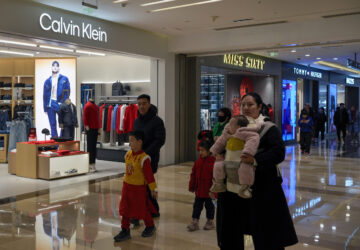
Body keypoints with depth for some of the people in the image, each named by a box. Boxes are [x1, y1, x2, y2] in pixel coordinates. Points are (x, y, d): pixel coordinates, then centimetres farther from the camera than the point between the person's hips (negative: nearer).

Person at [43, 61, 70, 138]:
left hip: (60, 104, -3)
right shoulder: (48, 81, 13)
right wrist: (45, 108, 7)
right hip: (50, 105, 3)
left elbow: (67, 92, 0)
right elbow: (45, 95, 14)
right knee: (53, 125, 6)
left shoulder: (64, 79, 5)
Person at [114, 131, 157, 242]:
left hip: (139, 188, -6)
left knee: (142, 209, 9)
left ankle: (150, 226, 31)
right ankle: (125, 231, 19)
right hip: (127, 186, 6)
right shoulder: (128, 154, 2)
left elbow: (149, 175, -15)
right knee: (125, 209, 8)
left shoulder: (144, 158, -20)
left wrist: (153, 190, -10)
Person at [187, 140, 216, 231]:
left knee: (209, 206, 12)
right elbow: (193, 175, 8)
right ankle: (194, 222, 17)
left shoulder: (213, 162, -17)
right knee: (197, 206, 10)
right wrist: (192, 187, 8)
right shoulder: (198, 161, 2)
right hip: (199, 190, 5)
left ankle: (210, 222, 29)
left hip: (208, 191, -5)